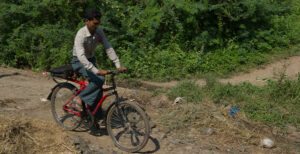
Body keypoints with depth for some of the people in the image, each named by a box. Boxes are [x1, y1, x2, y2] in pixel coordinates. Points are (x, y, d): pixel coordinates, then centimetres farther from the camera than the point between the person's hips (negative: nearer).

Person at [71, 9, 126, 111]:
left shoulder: (99, 32, -9)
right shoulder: (81, 34, -28)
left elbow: (109, 48, -10)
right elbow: (81, 56, -38)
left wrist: (118, 66, -19)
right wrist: (97, 71, -46)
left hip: (91, 60, 6)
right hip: (79, 62, -6)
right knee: (99, 79, -28)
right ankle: (78, 98, -13)